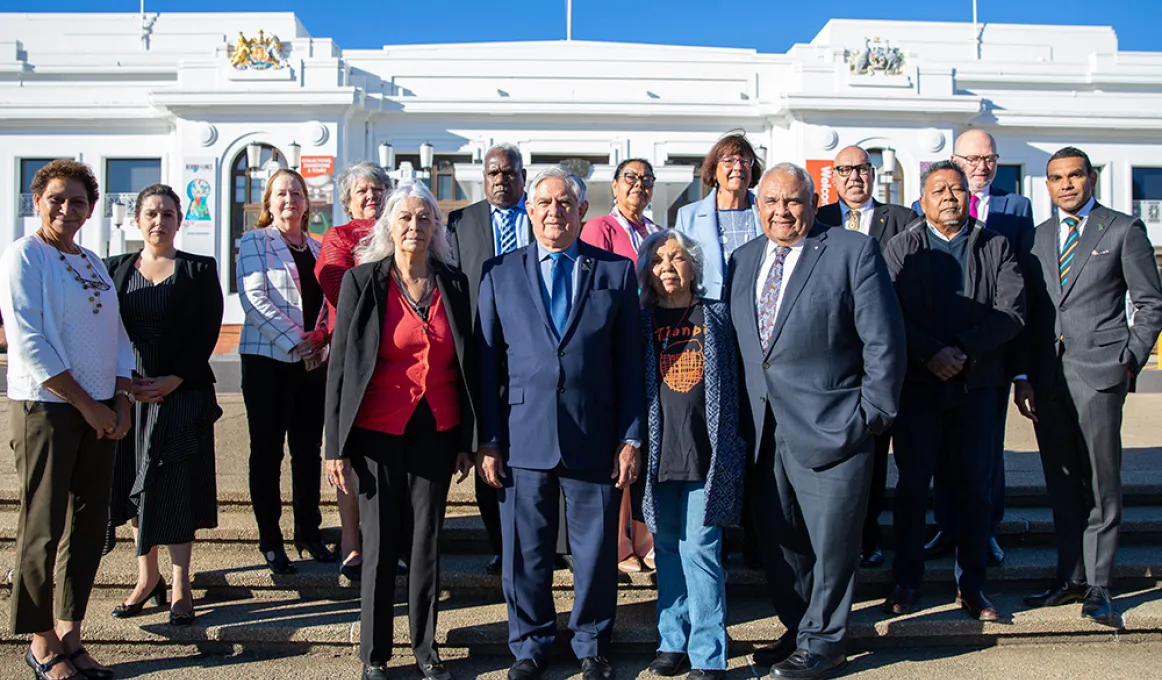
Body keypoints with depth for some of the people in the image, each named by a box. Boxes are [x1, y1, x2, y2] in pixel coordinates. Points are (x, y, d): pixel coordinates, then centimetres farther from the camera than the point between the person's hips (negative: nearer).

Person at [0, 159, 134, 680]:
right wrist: (87, 403, -13)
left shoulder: (92, 262, 15)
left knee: (89, 525, 9)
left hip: (99, 410, 7)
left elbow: (116, 333, 15)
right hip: (45, 406, -7)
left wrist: (120, 401, 2)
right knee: (43, 528, 0)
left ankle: (68, 633, 20)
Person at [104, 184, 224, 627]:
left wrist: (171, 381, -14)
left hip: (183, 395, -3)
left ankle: (180, 587, 11)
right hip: (128, 394, 3)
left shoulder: (199, 271, 2)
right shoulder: (116, 270, 10)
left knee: (177, 491, 0)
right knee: (136, 488, 10)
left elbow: (207, 334, -5)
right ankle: (147, 577, 25)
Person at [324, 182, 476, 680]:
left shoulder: (453, 284, 5)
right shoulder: (362, 281, -2)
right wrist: (336, 444, -6)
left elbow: (465, 363, 8)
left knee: (427, 540, 8)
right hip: (378, 432, -2)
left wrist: (467, 440, 7)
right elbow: (340, 363, -2)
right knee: (380, 542, 4)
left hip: (435, 431, 2)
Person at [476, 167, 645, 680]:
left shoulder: (617, 272, 5)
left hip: (595, 440, 0)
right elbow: (486, 363, 5)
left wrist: (631, 438, -1)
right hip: (523, 440, 0)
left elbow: (630, 363, 4)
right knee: (526, 553, 9)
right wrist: (487, 441, 0)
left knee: (596, 552, 9)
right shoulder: (500, 274, 6)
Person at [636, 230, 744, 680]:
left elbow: (732, 385, 7)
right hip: (660, 452, 2)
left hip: (706, 451, -2)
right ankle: (673, 640, 23)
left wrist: (729, 447, 2)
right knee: (667, 548, 10)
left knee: (699, 547, -4)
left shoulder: (715, 317, 6)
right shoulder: (641, 321, 8)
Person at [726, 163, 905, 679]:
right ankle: (797, 630, 34)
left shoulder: (853, 251, -6)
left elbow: (884, 341, -7)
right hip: (762, 431, 6)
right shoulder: (742, 260, 11)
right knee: (776, 541, 16)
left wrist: (874, 414, -10)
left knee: (829, 543, 5)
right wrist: (739, 417, 11)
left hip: (829, 427, -5)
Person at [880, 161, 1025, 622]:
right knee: (913, 484, 3)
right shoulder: (901, 249, 6)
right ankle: (906, 583, 15)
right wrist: (931, 353, -16)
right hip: (917, 384, -1)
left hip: (977, 382, 1)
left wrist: (963, 349, -13)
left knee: (974, 487, 5)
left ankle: (971, 587, 17)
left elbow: (1012, 312, -2)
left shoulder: (996, 247, 10)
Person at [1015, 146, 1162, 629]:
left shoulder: (1123, 230, 4)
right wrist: (1022, 376, 7)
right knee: (1061, 485, 9)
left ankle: (1097, 586, 8)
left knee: (1100, 484, 0)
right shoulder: (1037, 237, 15)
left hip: (1099, 374, -4)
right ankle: (1071, 578, 19)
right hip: (1047, 377, 4)